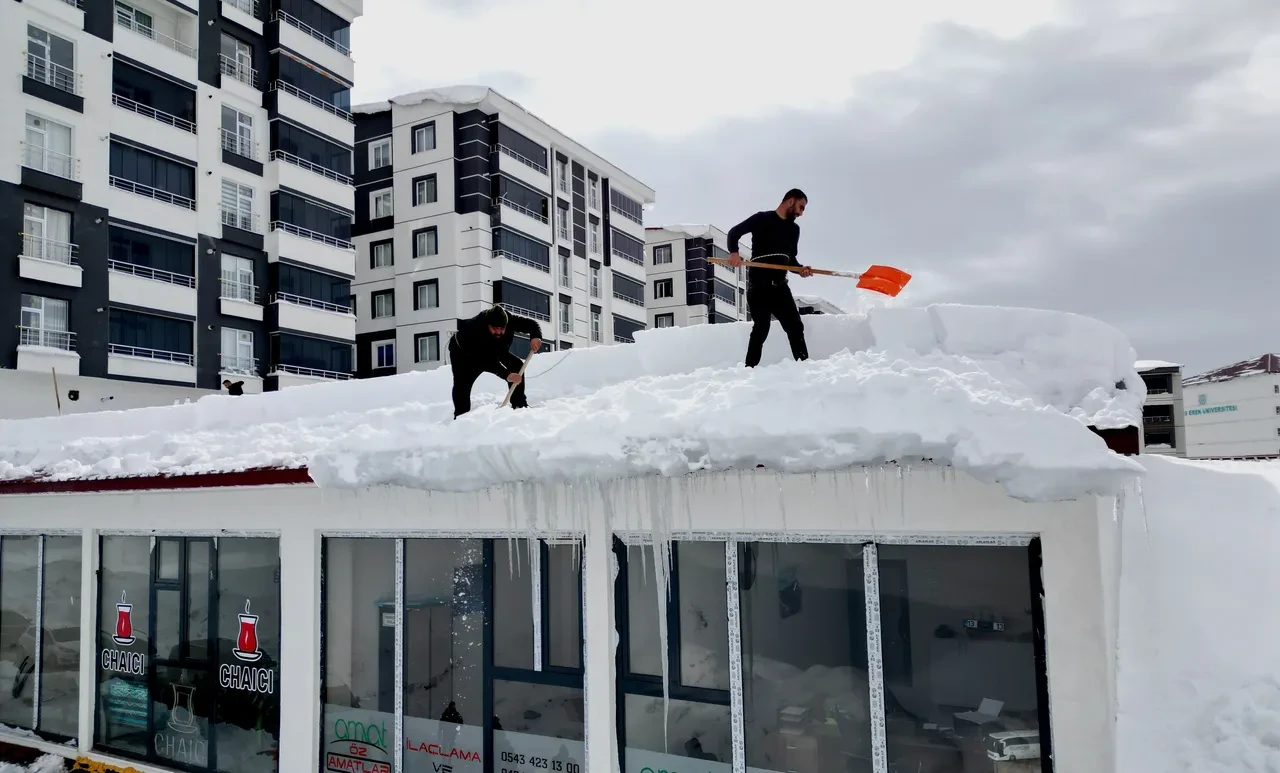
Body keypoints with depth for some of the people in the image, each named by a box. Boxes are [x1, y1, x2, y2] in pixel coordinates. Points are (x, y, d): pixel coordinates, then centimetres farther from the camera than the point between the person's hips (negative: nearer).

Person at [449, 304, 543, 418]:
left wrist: (536, 337, -44)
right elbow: (486, 361, -48)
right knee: (462, 384, -23)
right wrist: (506, 375, -59)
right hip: (463, 351, -5)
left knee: (517, 366, -7)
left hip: (493, 350, 5)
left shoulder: (509, 319, -32)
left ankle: (519, 405, 0)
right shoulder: (475, 329, -46)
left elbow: (532, 324, -21)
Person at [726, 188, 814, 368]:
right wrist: (734, 252, -23)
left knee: (795, 327, 1)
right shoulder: (762, 219, -3)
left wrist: (800, 268, -1)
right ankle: (750, 368, -3)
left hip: (780, 286, 6)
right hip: (759, 286, -6)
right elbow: (734, 232, -4)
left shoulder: (794, 229, 15)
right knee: (761, 328, -9)